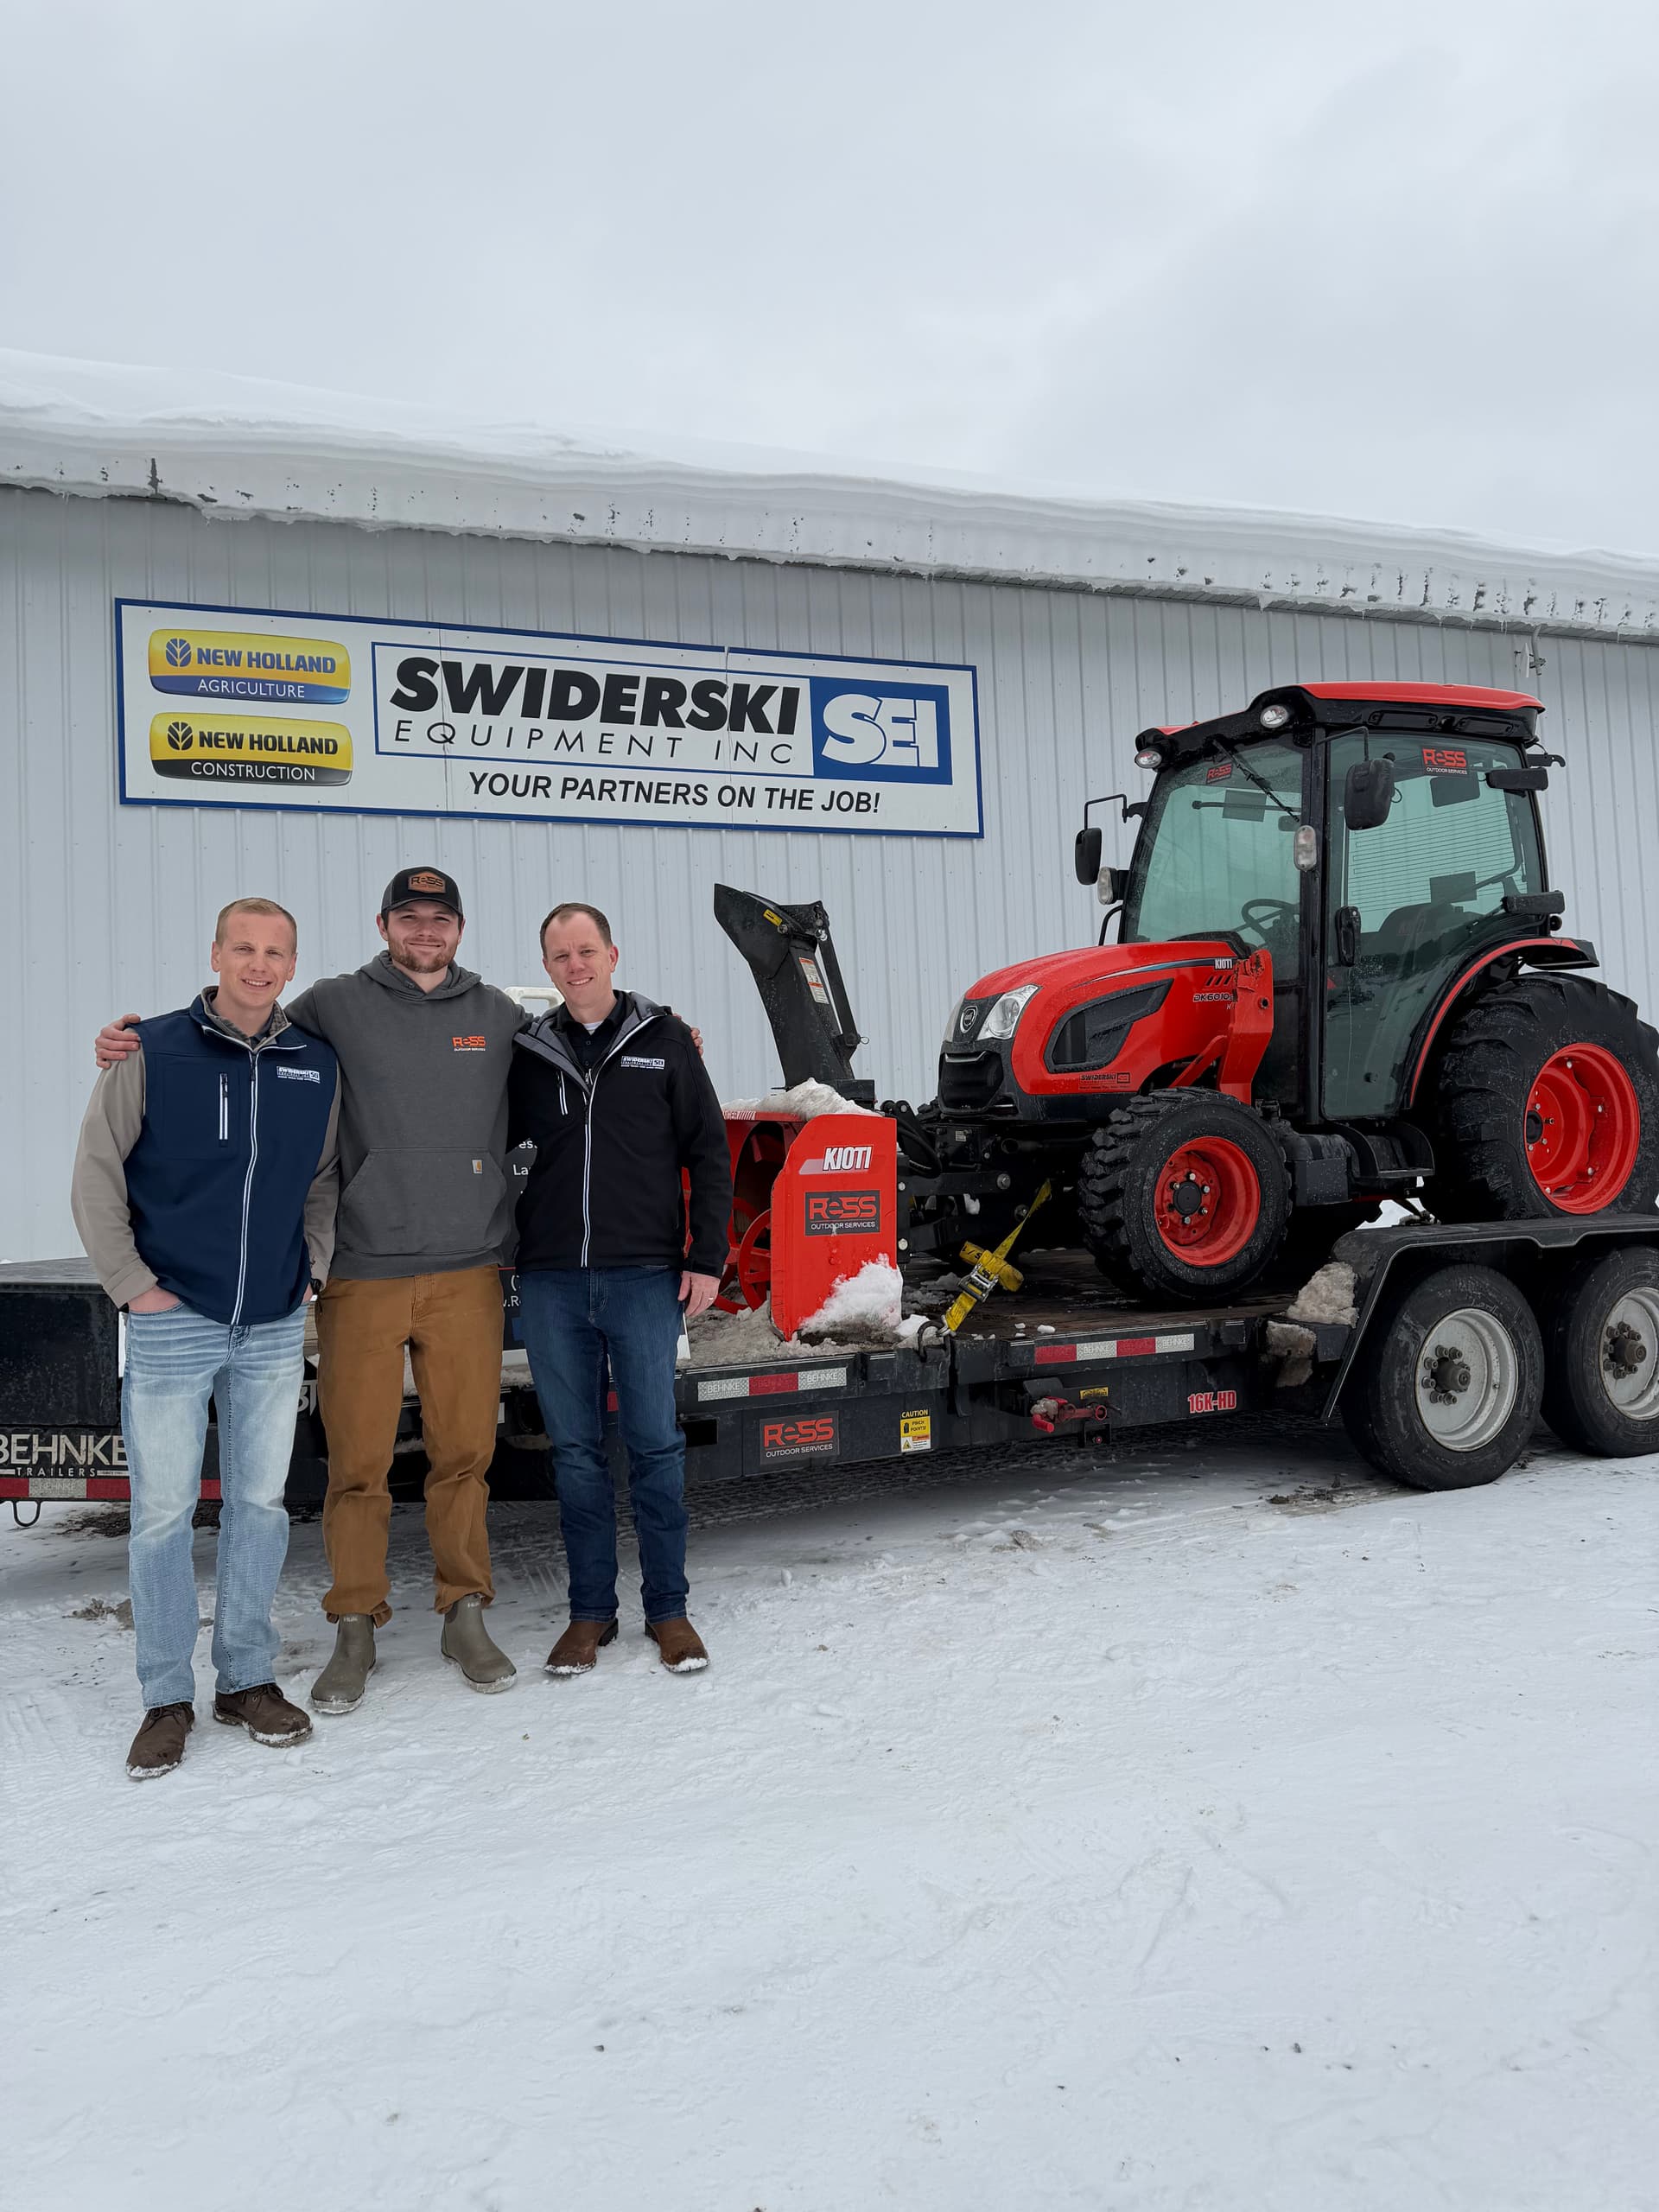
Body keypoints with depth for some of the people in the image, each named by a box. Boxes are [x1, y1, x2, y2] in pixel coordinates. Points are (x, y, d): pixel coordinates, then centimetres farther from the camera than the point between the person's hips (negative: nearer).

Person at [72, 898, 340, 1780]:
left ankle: (247, 1679, 24)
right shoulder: (152, 1053, -6)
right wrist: (132, 1283, -6)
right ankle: (167, 1698, 16)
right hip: (173, 1324, -3)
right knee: (163, 1511, 2)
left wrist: (311, 1267, 6)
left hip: (275, 1327, 3)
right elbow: (96, 1174, -2)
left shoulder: (316, 1065, 4)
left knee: (260, 1503, 10)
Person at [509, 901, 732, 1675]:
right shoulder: (530, 1054, 8)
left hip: (645, 1277, -2)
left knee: (655, 1444, 2)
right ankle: (590, 1609, 20)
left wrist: (707, 1257, -3)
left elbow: (709, 1153, 4)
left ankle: (668, 1607, 16)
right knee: (574, 1451, 8)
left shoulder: (663, 1041, 3)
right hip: (552, 1282, 2)